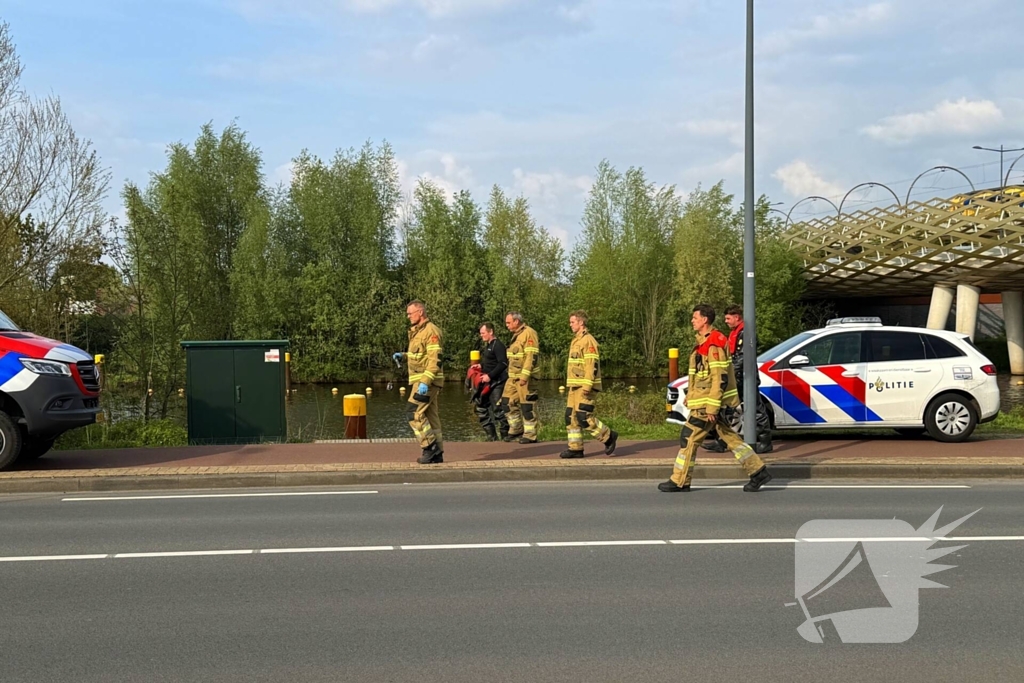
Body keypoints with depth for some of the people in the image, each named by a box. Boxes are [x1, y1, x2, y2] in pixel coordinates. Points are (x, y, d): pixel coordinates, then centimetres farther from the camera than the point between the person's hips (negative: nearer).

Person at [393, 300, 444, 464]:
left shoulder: (431, 331, -14)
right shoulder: (417, 331, 17)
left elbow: (435, 359, -21)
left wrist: (425, 382, -27)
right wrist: (403, 356, 11)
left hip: (427, 381, -10)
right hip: (420, 380, 10)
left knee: (415, 414, -12)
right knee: (430, 416, 9)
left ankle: (431, 447, -6)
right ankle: (437, 453, 12)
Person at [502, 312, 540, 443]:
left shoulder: (529, 333, -13)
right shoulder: (516, 335, 17)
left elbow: (531, 357, -20)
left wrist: (524, 376, -24)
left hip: (525, 377, -10)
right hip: (513, 377, 10)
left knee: (527, 405, -4)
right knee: (508, 402, 10)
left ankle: (530, 435, 3)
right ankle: (516, 430, 22)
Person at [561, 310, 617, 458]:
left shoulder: (588, 340, -12)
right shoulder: (576, 340, 19)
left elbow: (592, 364, -19)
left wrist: (587, 386, -24)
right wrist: (570, 385, 22)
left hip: (585, 386, -10)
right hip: (575, 386, 10)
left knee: (584, 417, -13)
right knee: (571, 417, 6)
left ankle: (608, 436, 3)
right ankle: (575, 448, 9)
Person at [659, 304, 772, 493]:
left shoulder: (714, 344, -17)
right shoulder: (705, 343, 15)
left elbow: (720, 378, -22)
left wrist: (712, 407, -23)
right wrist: (690, 397, 24)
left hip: (710, 402, -10)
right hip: (707, 402, 10)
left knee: (688, 438, -4)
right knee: (731, 438, 11)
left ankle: (679, 482, 4)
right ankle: (758, 472, 13)